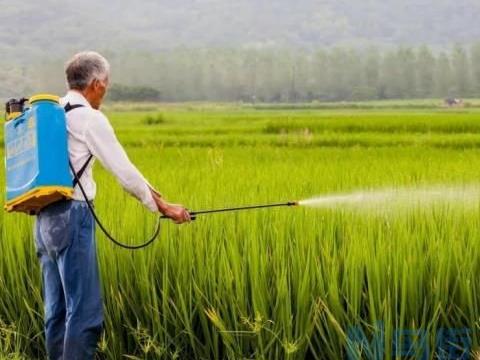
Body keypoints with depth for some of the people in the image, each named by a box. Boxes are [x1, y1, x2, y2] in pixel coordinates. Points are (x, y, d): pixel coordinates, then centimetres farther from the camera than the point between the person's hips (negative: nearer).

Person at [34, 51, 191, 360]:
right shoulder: (89, 118, -10)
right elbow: (124, 171, -8)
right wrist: (164, 206, 2)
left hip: (45, 218, 9)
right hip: (72, 216, -9)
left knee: (57, 308, 12)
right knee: (85, 310, -7)